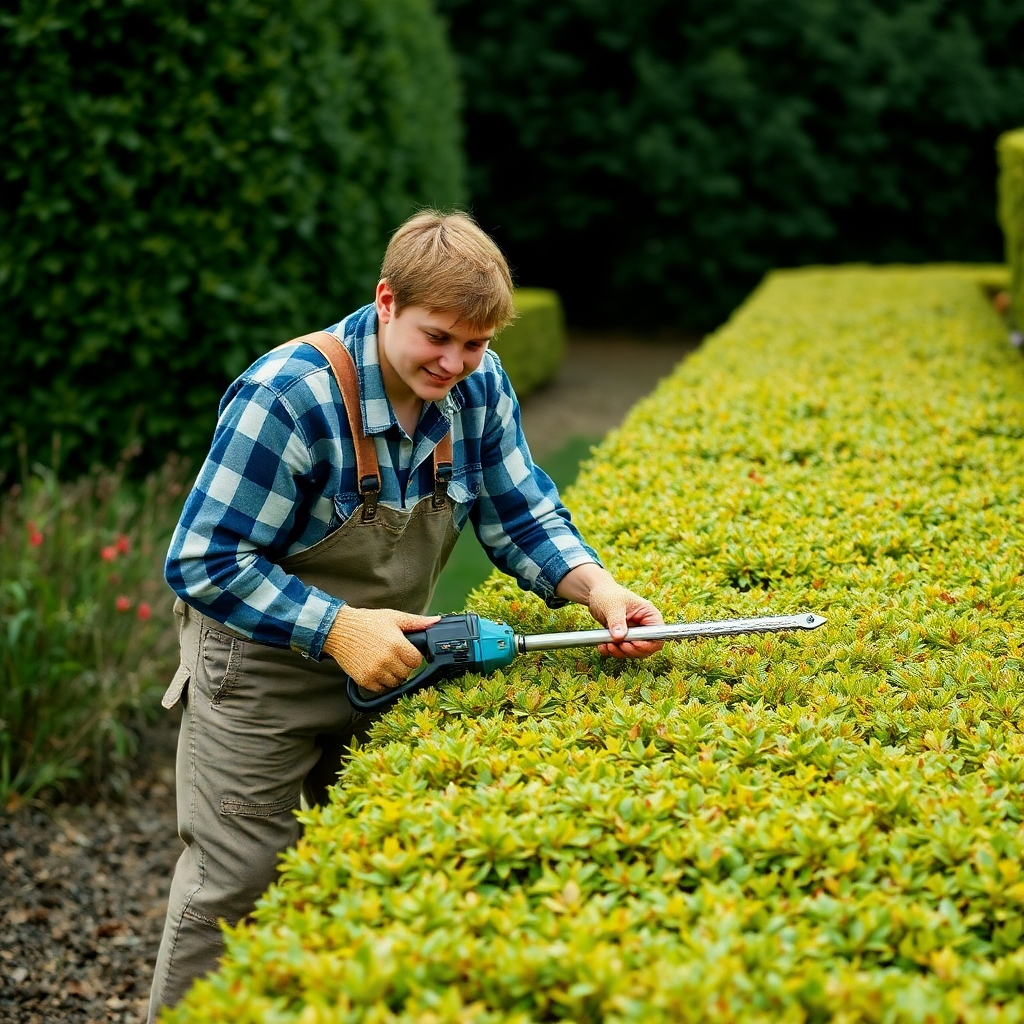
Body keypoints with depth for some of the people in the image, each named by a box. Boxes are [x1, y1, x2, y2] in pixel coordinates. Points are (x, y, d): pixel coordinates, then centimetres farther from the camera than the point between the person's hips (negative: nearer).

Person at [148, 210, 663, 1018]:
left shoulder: (478, 385, -8)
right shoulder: (288, 399, -28)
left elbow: (523, 517, 0)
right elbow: (203, 564, -24)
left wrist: (598, 588, -19)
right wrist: (337, 628, -31)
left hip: (385, 666, 6)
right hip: (262, 667, -6)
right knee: (233, 889, 1)